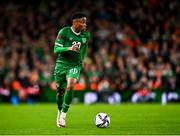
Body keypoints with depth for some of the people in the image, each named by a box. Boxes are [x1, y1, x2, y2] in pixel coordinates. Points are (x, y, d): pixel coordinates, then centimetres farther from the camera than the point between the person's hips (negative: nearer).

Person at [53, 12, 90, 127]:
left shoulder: (86, 35, 3)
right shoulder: (64, 32, -10)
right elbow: (56, 49, -13)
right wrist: (69, 48, -28)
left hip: (75, 66, 1)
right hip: (61, 64, -1)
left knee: (70, 86, -24)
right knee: (61, 91, 6)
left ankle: (63, 115, -15)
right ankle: (60, 111, 36)